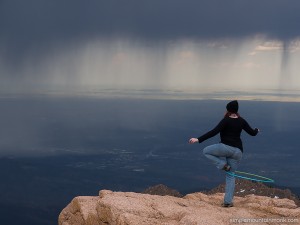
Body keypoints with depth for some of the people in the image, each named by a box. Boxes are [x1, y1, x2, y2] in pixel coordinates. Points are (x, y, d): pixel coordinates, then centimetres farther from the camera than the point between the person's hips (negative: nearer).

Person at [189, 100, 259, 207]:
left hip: (226, 147, -6)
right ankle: (228, 201, 5)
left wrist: (198, 139, -18)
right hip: (237, 151, 6)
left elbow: (214, 132, -16)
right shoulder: (242, 121, 9)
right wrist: (256, 130, 42)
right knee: (230, 175, 12)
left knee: (206, 151, 15)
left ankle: (222, 164, -3)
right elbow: (253, 133, 17)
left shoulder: (226, 121, -7)